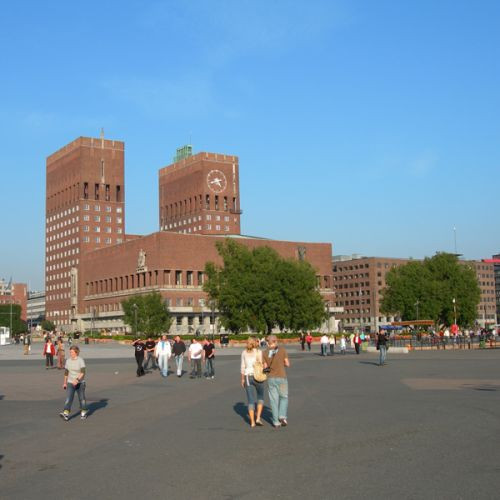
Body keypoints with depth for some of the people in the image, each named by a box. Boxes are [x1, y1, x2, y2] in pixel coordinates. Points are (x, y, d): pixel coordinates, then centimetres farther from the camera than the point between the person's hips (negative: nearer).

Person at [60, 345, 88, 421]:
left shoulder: (80, 360, -11)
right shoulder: (68, 361, 4)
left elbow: (83, 372, -19)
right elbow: (66, 372, 13)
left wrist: (77, 379, -30)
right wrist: (65, 382, 16)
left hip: (80, 383, -3)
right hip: (70, 383, 3)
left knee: (81, 398, 7)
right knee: (68, 398, -12)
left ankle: (83, 413, 25)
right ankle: (66, 414, -22)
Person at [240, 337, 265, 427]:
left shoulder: (244, 353, 4)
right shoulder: (259, 352, -5)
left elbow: (242, 367, 5)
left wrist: (242, 379, 12)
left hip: (248, 377, 2)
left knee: (250, 400, 8)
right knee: (260, 397, 17)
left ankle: (252, 422, 5)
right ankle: (258, 418, 3)